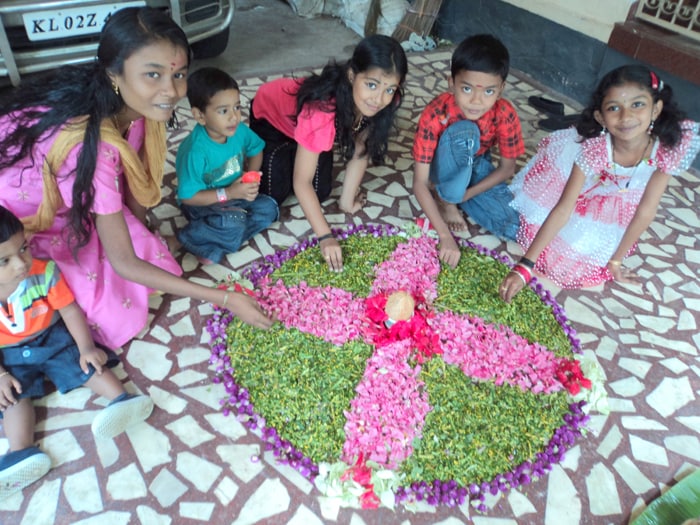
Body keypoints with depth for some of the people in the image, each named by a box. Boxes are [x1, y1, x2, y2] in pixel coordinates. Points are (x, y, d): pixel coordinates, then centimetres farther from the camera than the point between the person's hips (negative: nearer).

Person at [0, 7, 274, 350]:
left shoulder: (132, 104, -19)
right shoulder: (90, 144, -40)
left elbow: (135, 181, -3)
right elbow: (124, 263, -33)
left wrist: (146, 241, 6)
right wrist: (223, 299, -33)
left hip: (69, 205, 6)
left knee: (160, 267, -2)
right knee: (121, 316, -10)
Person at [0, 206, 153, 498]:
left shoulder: (44, 272, -18)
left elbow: (70, 310, -10)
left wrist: (86, 348, -15)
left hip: (53, 338, 0)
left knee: (84, 365, -18)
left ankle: (122, 400, -25)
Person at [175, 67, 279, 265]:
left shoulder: (240, 131, -13)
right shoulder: (196, 150, -29)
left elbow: (256, 150, 10)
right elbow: (188, 197, -25)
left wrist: (252, 177, -8)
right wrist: (228, 193, -28)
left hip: (234, 193, 7)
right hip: (202, 203, -7)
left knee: (269, 208, -14)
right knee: (233, 224, -33)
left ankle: (214, 246, -16)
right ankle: (188, 238, -8)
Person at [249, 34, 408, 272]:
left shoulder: (378, 102, -28)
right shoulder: (321, 110, -45)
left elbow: (361, 151, -13)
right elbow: (301, 182, -37)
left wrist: (347, 202, -11)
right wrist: (326, 237, -40)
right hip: (271, 116, -4)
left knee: (321, 192, -3)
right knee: (273, 195, -12)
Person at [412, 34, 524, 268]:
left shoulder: (505, 114, -26)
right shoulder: (435, 114, -33)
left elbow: (507, 168, -11)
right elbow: (419, 183, -32)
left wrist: (466, 194, -22)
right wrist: (445, 236, -38)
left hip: (477, 167, 3)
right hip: (445, 168, -3)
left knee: (516, 228, -18)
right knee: (464, 132, -37)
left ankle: (453, 195, 1)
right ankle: (446, 199, -15)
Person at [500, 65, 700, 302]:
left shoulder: (671, 145, -35)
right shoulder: (593, 148, -40)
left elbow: (646, 210, -22)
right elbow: (563, 209, -37)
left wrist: (615, 260, -14)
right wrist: (524, 266, -42)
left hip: (614, 194, 2)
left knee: (591, 253, 3)